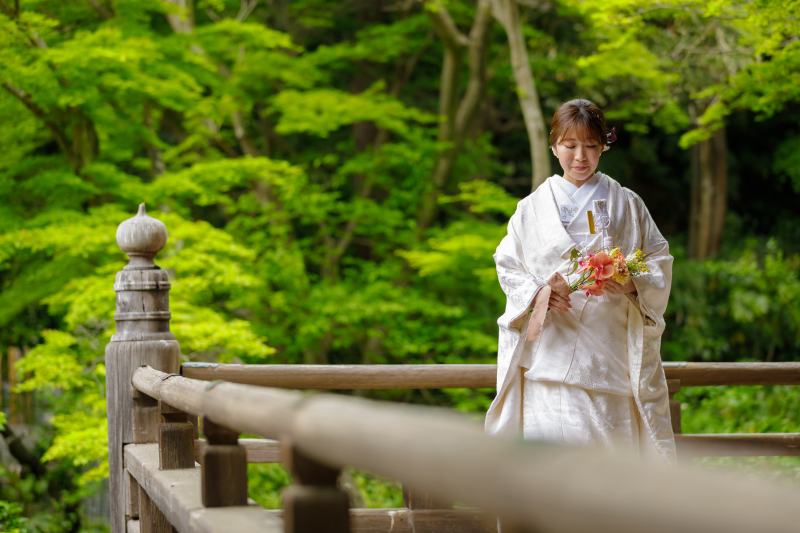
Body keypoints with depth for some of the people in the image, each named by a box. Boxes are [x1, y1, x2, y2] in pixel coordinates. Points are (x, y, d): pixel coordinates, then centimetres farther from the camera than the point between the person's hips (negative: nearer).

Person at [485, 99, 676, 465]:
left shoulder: (626, 205, 11)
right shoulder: (533, 208, 12)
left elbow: (659, 261, 9)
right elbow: (508, 266, 10)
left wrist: (632, 285, -12)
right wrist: (539, 293, -10)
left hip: (610, 349, 0)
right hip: (551, 350, 0)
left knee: (611, 445, -7)